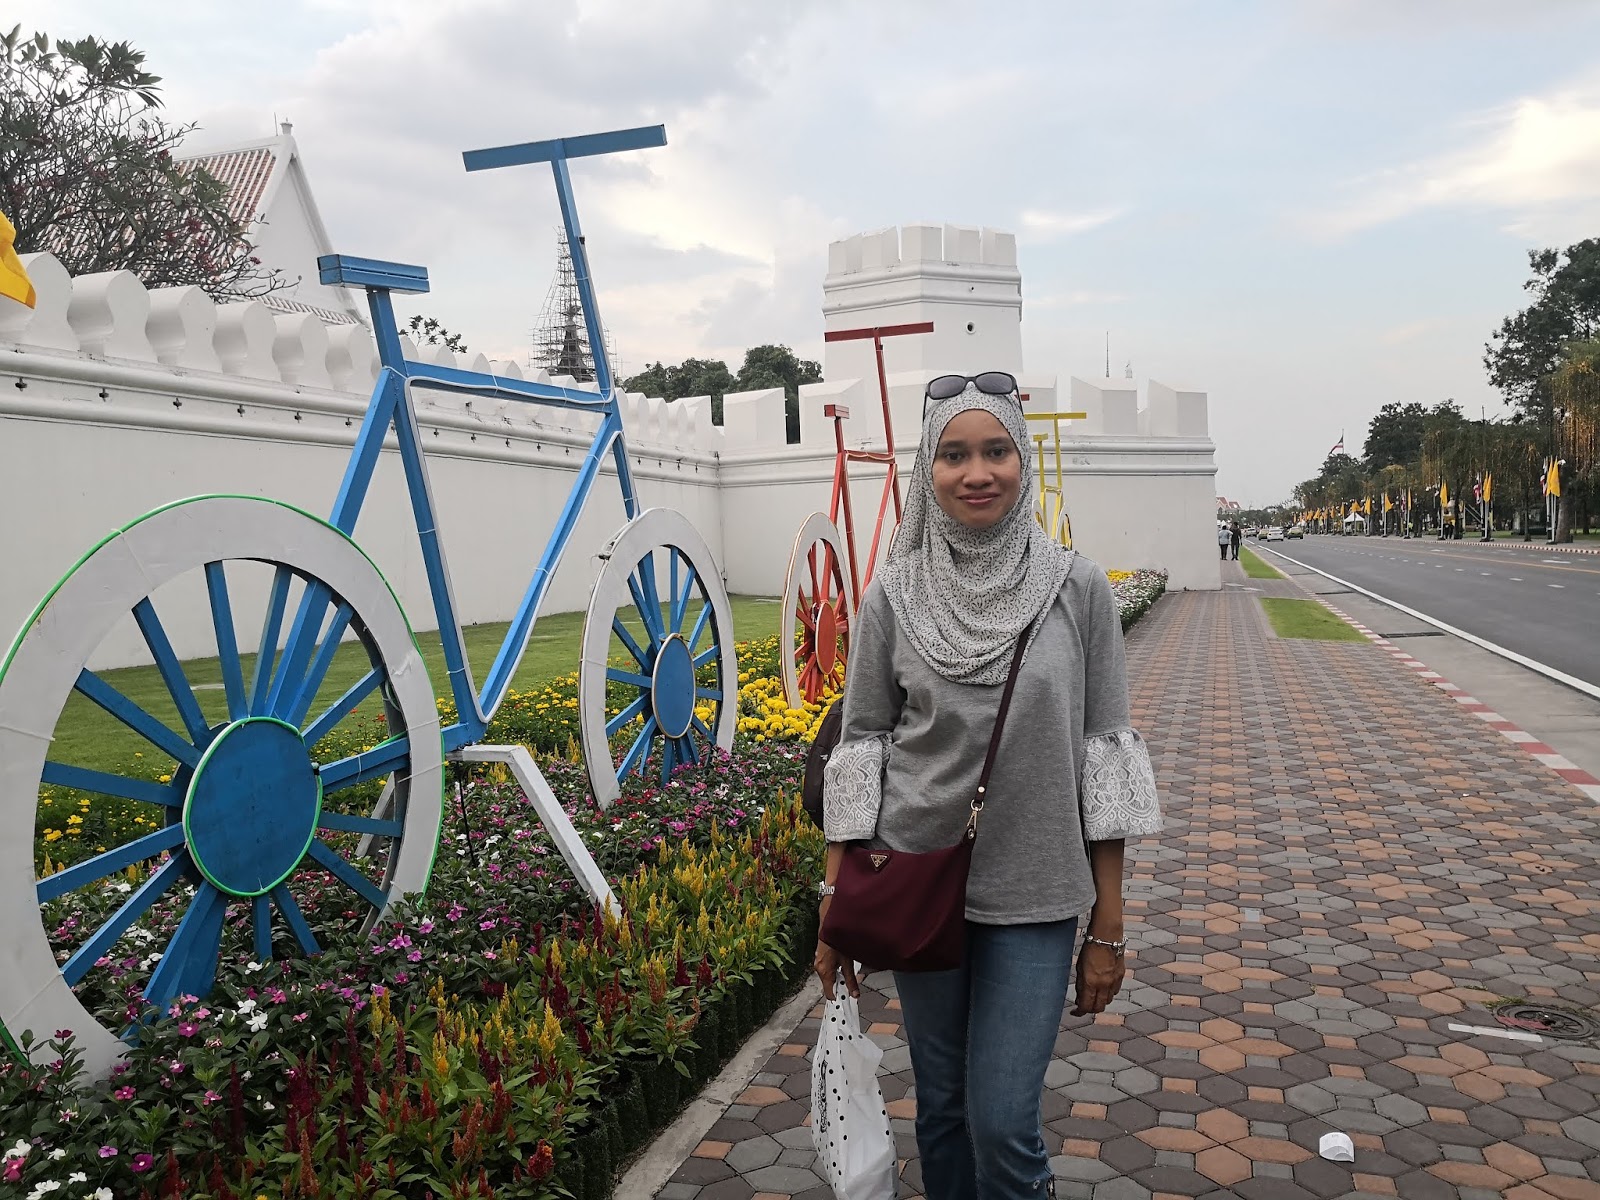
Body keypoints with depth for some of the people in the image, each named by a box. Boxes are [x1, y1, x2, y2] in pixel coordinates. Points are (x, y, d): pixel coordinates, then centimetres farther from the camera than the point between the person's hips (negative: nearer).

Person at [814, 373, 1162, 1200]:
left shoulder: (1076, 590, -7)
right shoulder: (893, 597, -5)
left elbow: (1105, 756, -3)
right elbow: (858, 755, 0)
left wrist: (1109, 925, -2)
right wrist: (835, 908, 1)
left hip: (1035, 896, -1)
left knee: (1002, 1123, -1)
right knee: (943, 1107, 15)